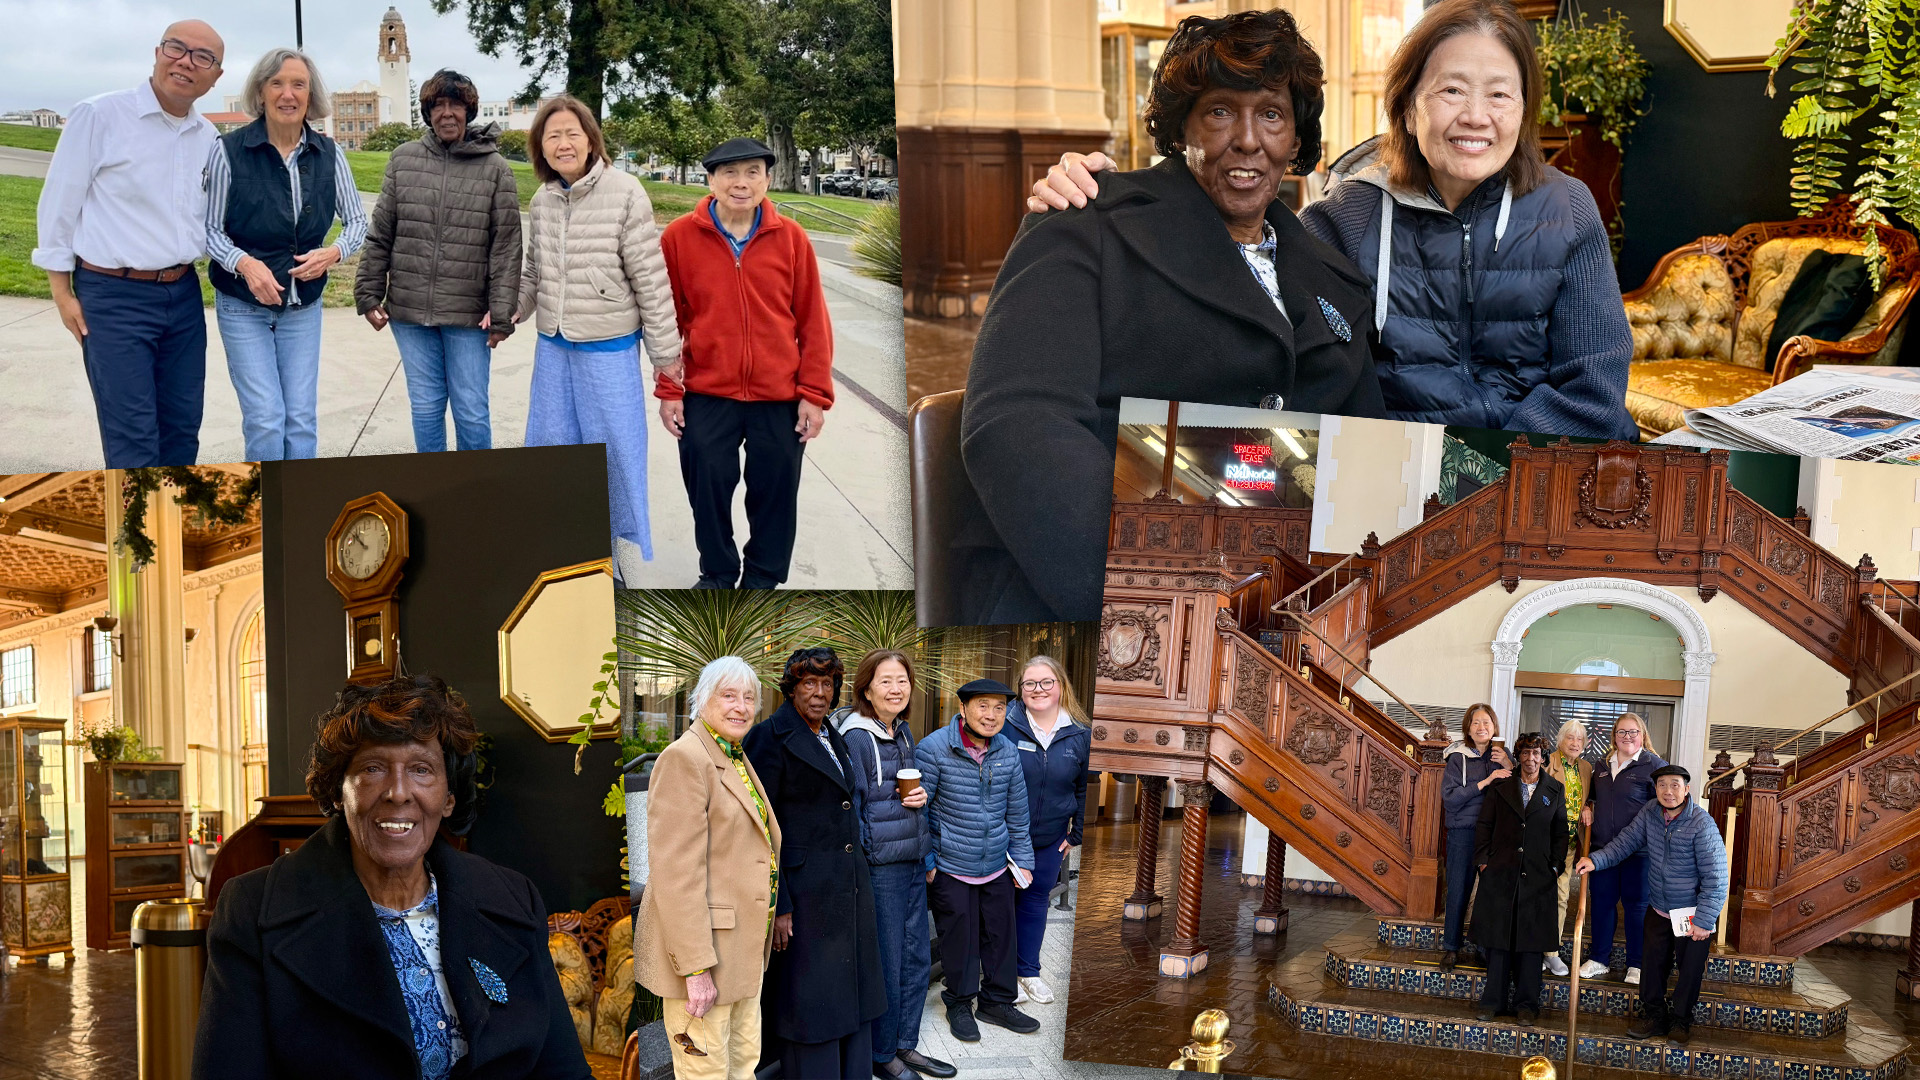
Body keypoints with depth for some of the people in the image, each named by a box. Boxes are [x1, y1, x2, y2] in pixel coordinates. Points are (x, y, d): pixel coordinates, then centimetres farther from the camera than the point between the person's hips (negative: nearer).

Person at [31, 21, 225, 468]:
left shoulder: (208, 137, 8)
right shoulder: (99, 116, -8)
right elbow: (58, 205, -5)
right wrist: (63, 293, -5)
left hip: (184, 296, 6)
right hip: (114, 298, -6)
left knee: (182, 427, 10)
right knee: (132, 437, -6)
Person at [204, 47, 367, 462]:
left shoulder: (328, 154, -2)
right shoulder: (229, 150, -12)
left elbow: (356, 220, 6)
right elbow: (209, 228, -6)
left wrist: (333, 253, -15)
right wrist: (244, 263, -24)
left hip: (303, 306, 3)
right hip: (243, 306, -3)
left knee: (302, 419, 4)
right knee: (265, 419, -8)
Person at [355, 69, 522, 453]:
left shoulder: (495, 169, -2)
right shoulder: (403, 159, 5)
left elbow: (506, 248, -4)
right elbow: (380, 234, 9)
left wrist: (501, 313, -10)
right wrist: (369, 294, 4)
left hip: (468, 315, -2)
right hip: (409, 310, 3)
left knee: (471, 411, 2)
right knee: (425, 406, 11)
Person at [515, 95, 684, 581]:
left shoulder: (624, 193, -13)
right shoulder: (542, 200, 4)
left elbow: (650, 277, -11)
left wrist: (665, 351, -9)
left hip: (608, 348, -5)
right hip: (552, 346, 6)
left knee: (617, 447, 1)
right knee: (550, 440, 14)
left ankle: (631, 546, 17)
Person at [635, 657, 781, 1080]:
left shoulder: (738, 759, 15)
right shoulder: (684, 758, -16)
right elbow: (676, 871, -22)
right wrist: (696, 967, -24)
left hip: (744, 948, 10)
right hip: (702, 949, -10)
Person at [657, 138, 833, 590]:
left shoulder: (791, 237, -2)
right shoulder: (679, 236, -3)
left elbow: (813, 321, 0)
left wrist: (814, 392, -3)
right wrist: (668, 390, -1)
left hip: (779, 397, 0)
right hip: (706, 395, 0)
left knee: (775, 494, 8)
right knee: (708, 489, 7)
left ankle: (762, 578, 27)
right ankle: (717, 575, 29)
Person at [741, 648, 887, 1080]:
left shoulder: (833, 737, 14)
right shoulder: (771, 737, -11)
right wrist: (777, 905, -18)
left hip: (848, 891, 8)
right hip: (805, 893, -8)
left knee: (852, 998, 13)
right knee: (811, 1001, -1)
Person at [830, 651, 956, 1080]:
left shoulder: (904, 732, 11)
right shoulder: (856, 737, -13)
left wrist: (919, 799, 2)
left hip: (912, 861, 8)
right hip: (878, 864, -8)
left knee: (917, 957, 13)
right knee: (886, 964, 0)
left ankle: (905, 1045, 26)